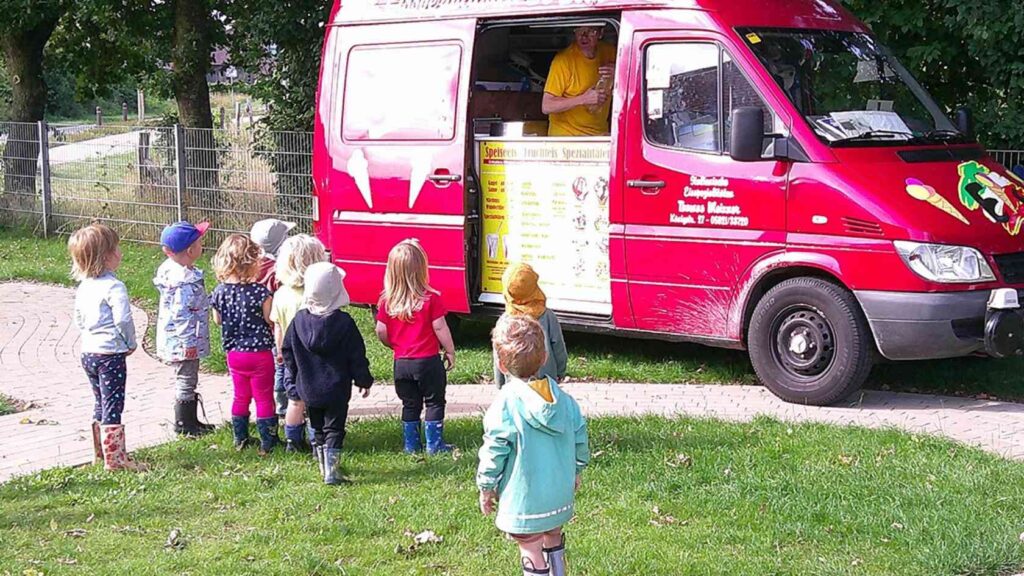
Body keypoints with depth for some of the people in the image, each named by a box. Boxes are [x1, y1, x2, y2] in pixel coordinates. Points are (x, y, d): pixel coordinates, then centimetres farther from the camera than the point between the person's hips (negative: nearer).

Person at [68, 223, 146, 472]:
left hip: (88, 352, 8)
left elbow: (79, 319, 14)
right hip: (110, 354, -8)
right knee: (113, 407, -3)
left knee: (101, 405, 20)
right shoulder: (114, 287, -18)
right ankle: (114, 459, 1)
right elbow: (123, 319, -23)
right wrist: (132, 343, -8)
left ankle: (100, 452, 28)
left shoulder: (83, 286, 8)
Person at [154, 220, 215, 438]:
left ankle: (191, 420, 30)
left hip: (177, 343, 10)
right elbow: (180, 314, -26)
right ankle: (183, 425, 14)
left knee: (188, 380, 19)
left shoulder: (172, 268, 5)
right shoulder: (185, 280, -26)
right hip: (183, 343, -10)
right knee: (186, 380, 2)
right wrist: (188, 342, -21)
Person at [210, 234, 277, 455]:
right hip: (259, 352, -5)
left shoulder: (220, 292, -6)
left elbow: (218, 320, 8)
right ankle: (267, 443, 13)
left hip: (233, 352, 5)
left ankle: (240, 439, 28)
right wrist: (270, 299, 0)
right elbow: (270, 320, -15)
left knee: (241, 396, 20)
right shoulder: (259, 291, -22)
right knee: (264, 399, 8)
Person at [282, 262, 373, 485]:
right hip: (337, 389, -3)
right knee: (334, 429, 1)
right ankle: (331, 472, -9)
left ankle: (324, 467, 28)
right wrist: (364, 381, 4)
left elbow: (287, 350, 5)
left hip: (308, 389, 4)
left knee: (318, 430, 18)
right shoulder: (344, 322, -14)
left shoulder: (299, 319, -5)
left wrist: (296, 375, 19)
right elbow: (357, 356, -9)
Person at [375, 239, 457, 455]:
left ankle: (411, 445, 18)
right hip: (428, 360, -3)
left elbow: (381, 332, 0)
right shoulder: (431, 299, -13)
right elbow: (440, 328, -11)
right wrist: (450, 351, 3)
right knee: (434, 402, 10)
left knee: (410, 404, 16)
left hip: (401, 362, 3)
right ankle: (434, 444, 11)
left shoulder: (386, 301, -4)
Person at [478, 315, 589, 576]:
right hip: (561, 495, 6)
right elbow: (580, 440, 6)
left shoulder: (504, 406, -19)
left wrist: (486, 488, -1)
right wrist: (575, 471, 22)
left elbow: (493, 453, -15)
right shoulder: (564, 400, -4)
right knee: (554, 543, 25)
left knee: (532, 554, 5)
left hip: (524, 500, -5)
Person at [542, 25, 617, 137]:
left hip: (599, 135, 4)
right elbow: (546, 106, -16)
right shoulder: (563, 59, -14)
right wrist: (583, 99, -24)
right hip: (566, 136, -4)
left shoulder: (608, 52, 2)